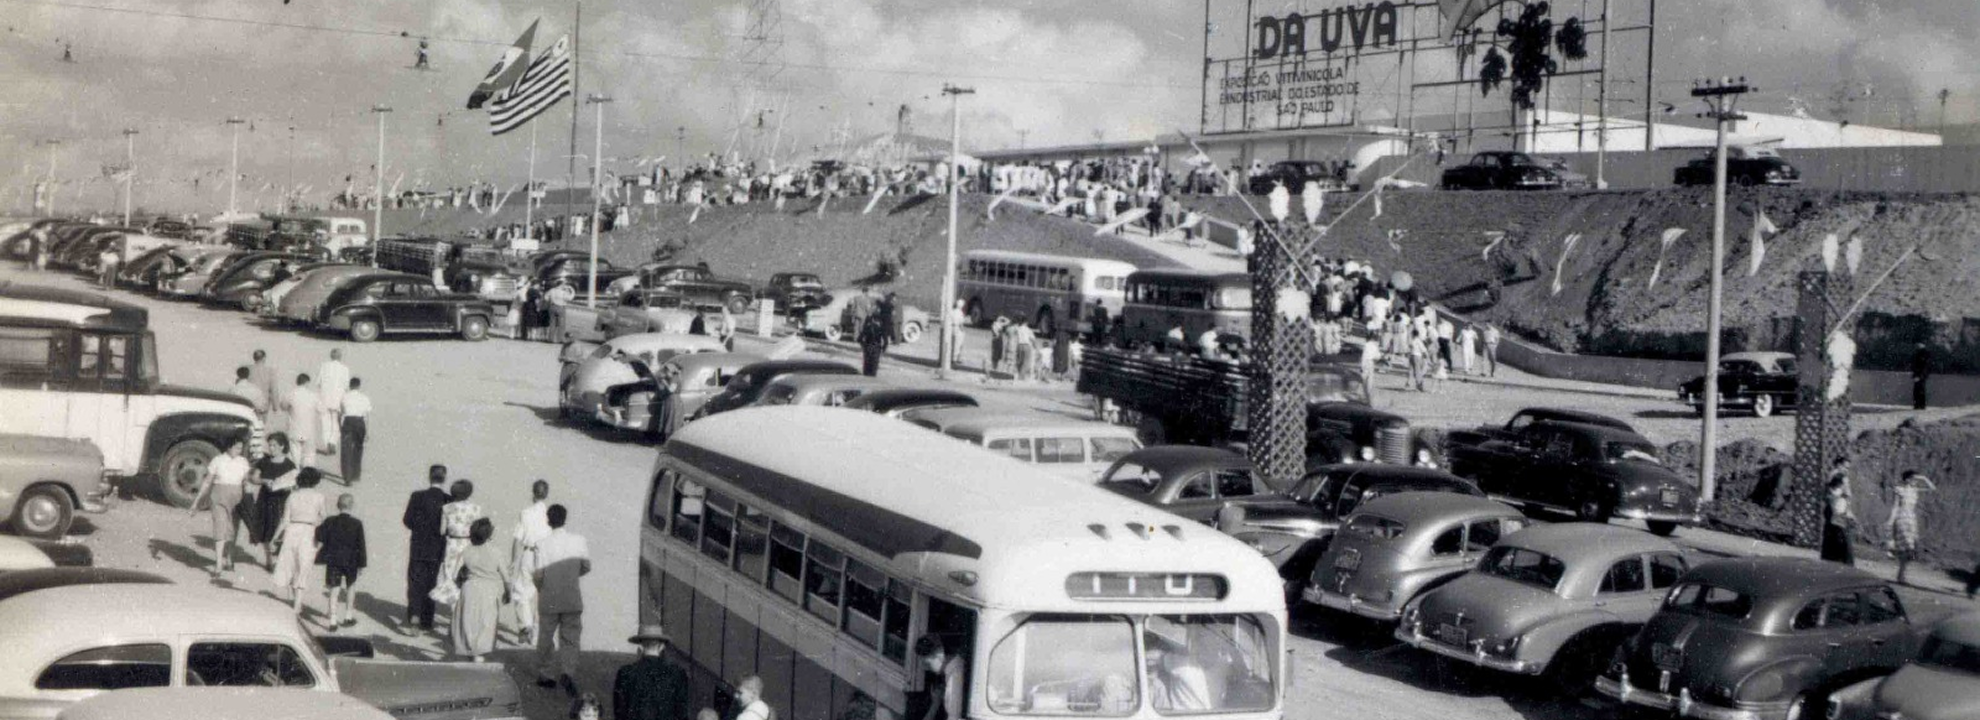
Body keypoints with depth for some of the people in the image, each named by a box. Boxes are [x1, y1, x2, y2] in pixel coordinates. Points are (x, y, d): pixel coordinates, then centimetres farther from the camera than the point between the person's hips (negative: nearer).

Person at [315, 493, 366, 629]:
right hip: (351, 560, 0)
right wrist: (361, 563, 3)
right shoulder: (357, 524, -6)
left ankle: (333, 620, -6)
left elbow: (320, 541, 0)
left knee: (334, 589, 2)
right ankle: (348, 616, 23)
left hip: (333, 560, 1)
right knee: (351, 585, 20)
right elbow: (361, 546, -4)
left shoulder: (329, 522, -2)